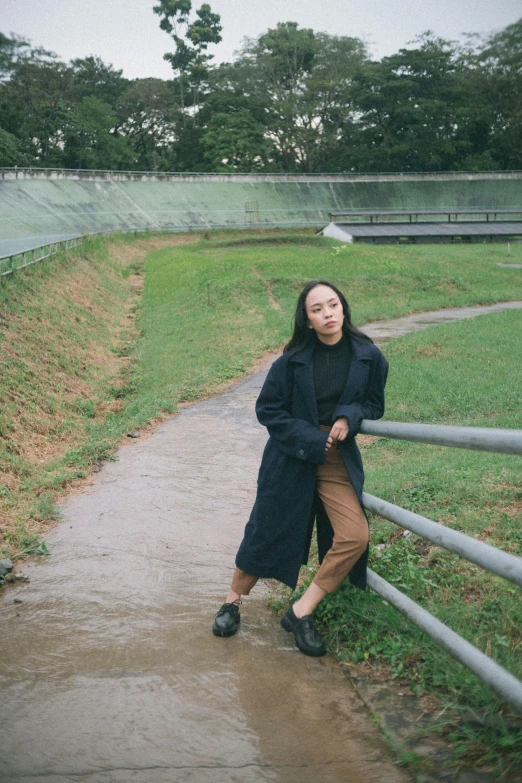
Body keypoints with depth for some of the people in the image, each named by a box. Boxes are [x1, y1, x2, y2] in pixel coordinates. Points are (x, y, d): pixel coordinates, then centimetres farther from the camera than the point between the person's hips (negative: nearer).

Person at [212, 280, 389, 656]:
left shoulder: (368, 356, -4)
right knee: (267, 533, 6)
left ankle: (301, 613, 3)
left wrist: (349, 417, -14)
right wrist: (312, 441, -13)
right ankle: (233, 603, 31)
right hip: (290, 458, -2)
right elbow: (268, 409, -3)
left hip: (339, 461, 2)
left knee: (355, 536, -13)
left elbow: (374, 404, 9)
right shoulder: (293, 360, -8)